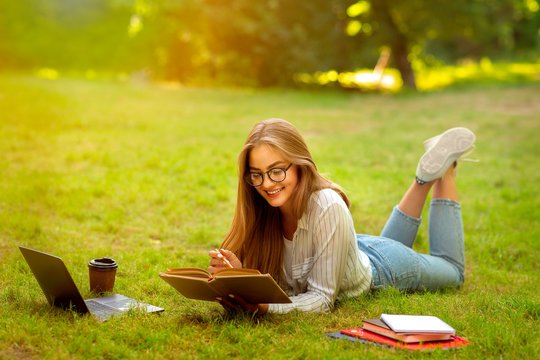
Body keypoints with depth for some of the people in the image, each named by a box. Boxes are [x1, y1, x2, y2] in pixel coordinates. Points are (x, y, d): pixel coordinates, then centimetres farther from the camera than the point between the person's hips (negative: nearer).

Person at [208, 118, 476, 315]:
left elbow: (323, 297, -39)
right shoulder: (259, 209, -28)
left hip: (380, 266, -4)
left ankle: (444, 169, 29)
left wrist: (265, 306, -54)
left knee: (452, 271, 27)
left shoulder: (328, 208, -42)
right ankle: (425, 178, 35)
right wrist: (238, 273, -42)